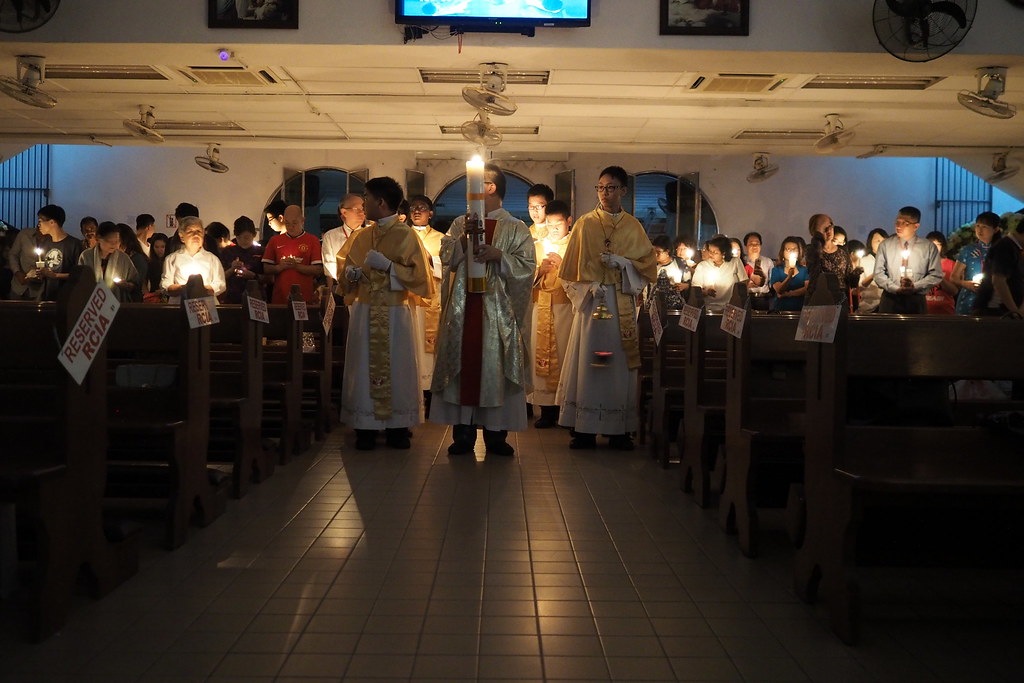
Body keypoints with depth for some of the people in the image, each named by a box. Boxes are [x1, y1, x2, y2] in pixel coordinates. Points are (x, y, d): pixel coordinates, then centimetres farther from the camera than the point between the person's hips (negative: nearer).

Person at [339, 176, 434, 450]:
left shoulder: (406, 235, -3)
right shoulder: (362, 236, 13)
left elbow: (418, 275, -7)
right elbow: (346, 271, 21)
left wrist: (387, 265, -16)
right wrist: (351, 273, -2)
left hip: (395, 314, -4)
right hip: (364, 312, 4)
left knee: (396, 367, -1)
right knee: (364, 367, 0)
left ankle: (398, 428, 7)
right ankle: (365, 428, 5)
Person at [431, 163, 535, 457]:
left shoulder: (516, 229, 4)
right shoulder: (460, 223, 14)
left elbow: (527, 266, -4)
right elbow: (446, 258, 4)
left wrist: (498, 255, -17)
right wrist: (463, 240, -12)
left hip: (498, 309, -2)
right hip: (462, 308, 3)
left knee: (495, 364, -1)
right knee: (463, 362, 0)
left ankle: (495, 434, 8)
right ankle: (463, 433, 8)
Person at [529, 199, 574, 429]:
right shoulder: (538, 246, 16)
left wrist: (562, 264, -15)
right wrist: (540, 271, -8)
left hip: (566, 308, -3)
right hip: (541, 308, 3)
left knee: (565, 355, -9)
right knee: (541, 354, -2)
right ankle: (546, 408, 3)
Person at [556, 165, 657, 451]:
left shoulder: (633, 227, 9)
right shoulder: (585, 224, 5)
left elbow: (648, 264, 8)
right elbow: (571, 268, 4)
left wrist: (622, 262, -9)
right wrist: (588, 287, -12)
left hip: (623, 304, 1)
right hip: (591, 300, -1)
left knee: (619, 362, 2)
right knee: (587, 360, -3)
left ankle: (619, 430, 7)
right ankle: (584, 429, 2)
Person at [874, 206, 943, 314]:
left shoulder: (929, 247, 3)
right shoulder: (885, 245, 4)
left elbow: (936, 275, 2)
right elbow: (879, 273, 1)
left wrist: (915, 286, -12)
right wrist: (896, 288, -13)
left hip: (916, 301, 0)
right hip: (890, 300, 1)